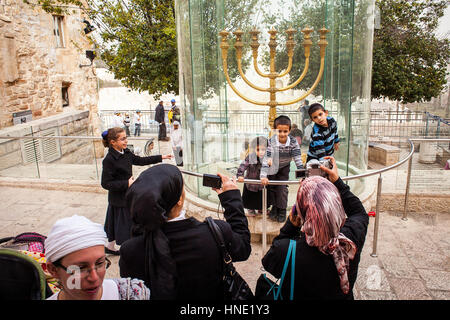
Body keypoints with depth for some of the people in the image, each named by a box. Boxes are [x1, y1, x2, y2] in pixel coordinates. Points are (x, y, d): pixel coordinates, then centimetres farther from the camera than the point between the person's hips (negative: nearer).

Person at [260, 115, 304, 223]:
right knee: (271, 187, 9)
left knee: (282, 188, -1)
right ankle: (274, 207, 30)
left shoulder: (293, 142, -25)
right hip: (272, 167, 0)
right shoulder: (271, 142, -32)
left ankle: (282, 211, 14)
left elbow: (298, 159, -23)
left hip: (284, 167, 1)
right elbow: (266, 159, -38)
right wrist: (263, 176, -45)